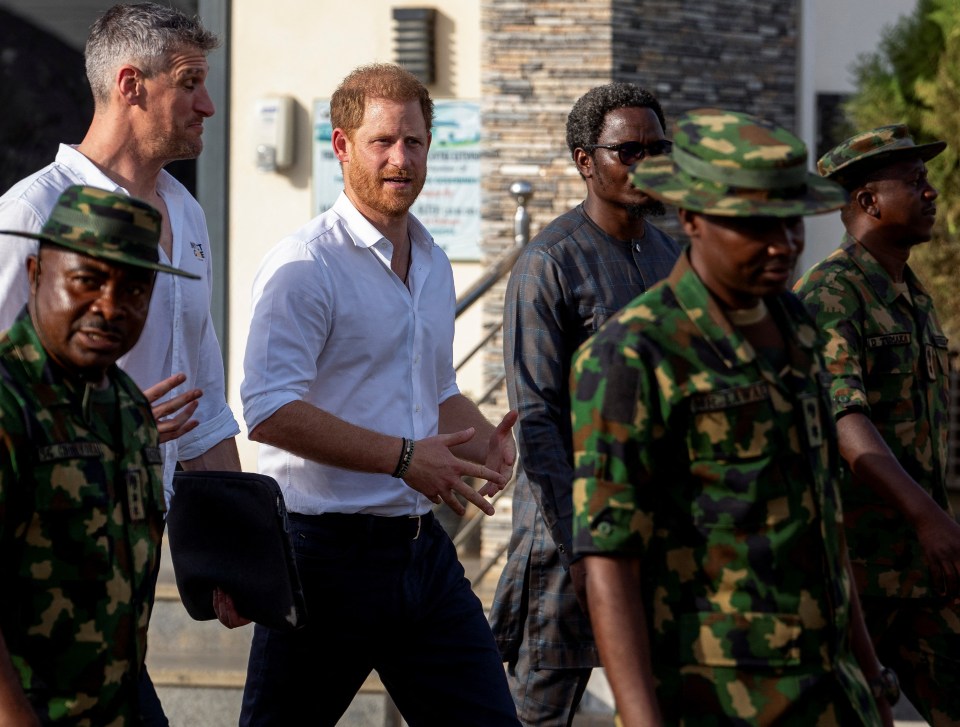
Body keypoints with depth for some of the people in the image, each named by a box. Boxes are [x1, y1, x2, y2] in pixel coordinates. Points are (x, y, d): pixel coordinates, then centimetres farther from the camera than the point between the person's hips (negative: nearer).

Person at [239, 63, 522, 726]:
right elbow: (271, 412, -22)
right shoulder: (305, 265, -11)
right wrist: (403, 457, -23)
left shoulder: (433, 265, 15)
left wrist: (484, 442, 5)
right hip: (327, 550, -7)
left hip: (423, 547, 7)